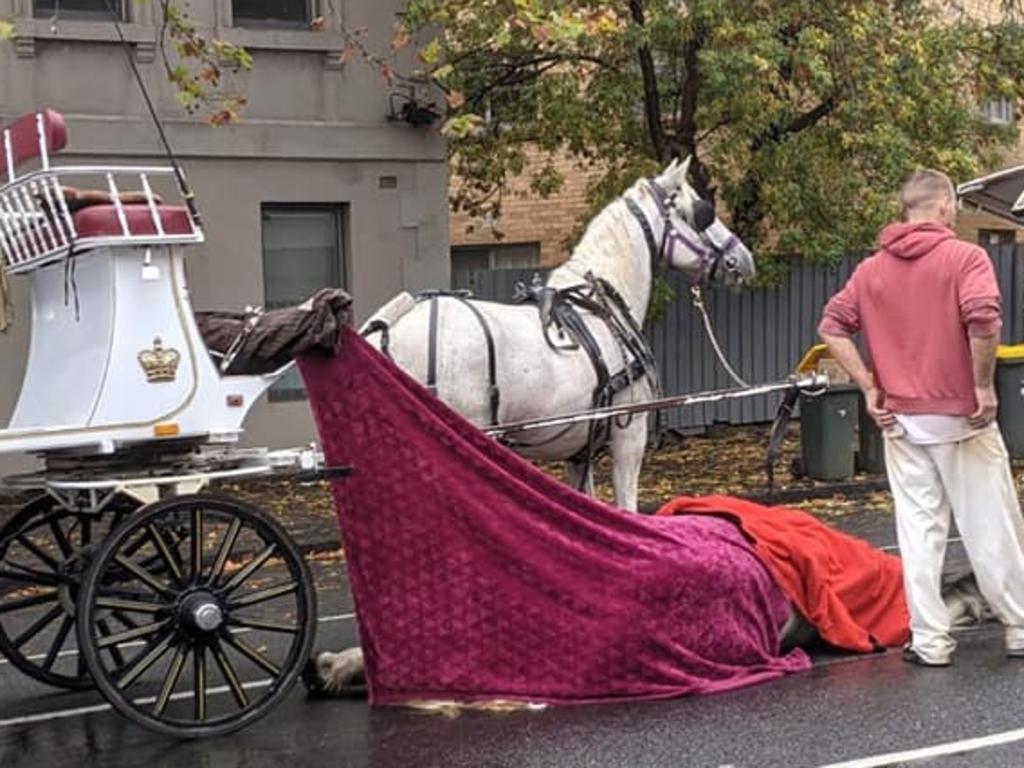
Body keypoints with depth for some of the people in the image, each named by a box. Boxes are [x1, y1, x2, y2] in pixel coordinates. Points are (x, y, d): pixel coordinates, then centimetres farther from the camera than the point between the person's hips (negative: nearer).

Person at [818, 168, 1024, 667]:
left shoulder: (872, 269, 7)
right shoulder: (965, 257, -7)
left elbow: (832, 329, 1)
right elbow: (983, 319, -23)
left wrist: (869, 388, 2)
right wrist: (984, 385, -13)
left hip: (900, 419, 4)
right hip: (961, 417, -4)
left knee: (918, 529, 7)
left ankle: (929, 641, 9)